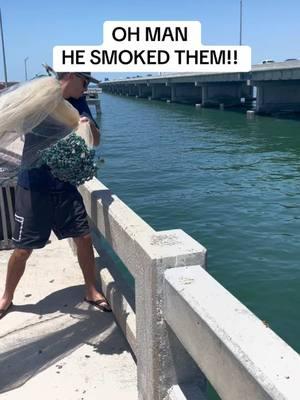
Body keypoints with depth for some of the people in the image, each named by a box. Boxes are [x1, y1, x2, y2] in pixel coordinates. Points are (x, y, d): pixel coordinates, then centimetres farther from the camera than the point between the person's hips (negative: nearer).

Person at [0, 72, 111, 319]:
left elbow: (96, 141, 7)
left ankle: (92, 292, 23)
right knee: (24, 248, 5)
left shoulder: (78, 103, 4)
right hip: (34, 188, -4)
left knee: (85, 238, 3)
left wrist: (90, 126, -16)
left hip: (66, 186, 4)